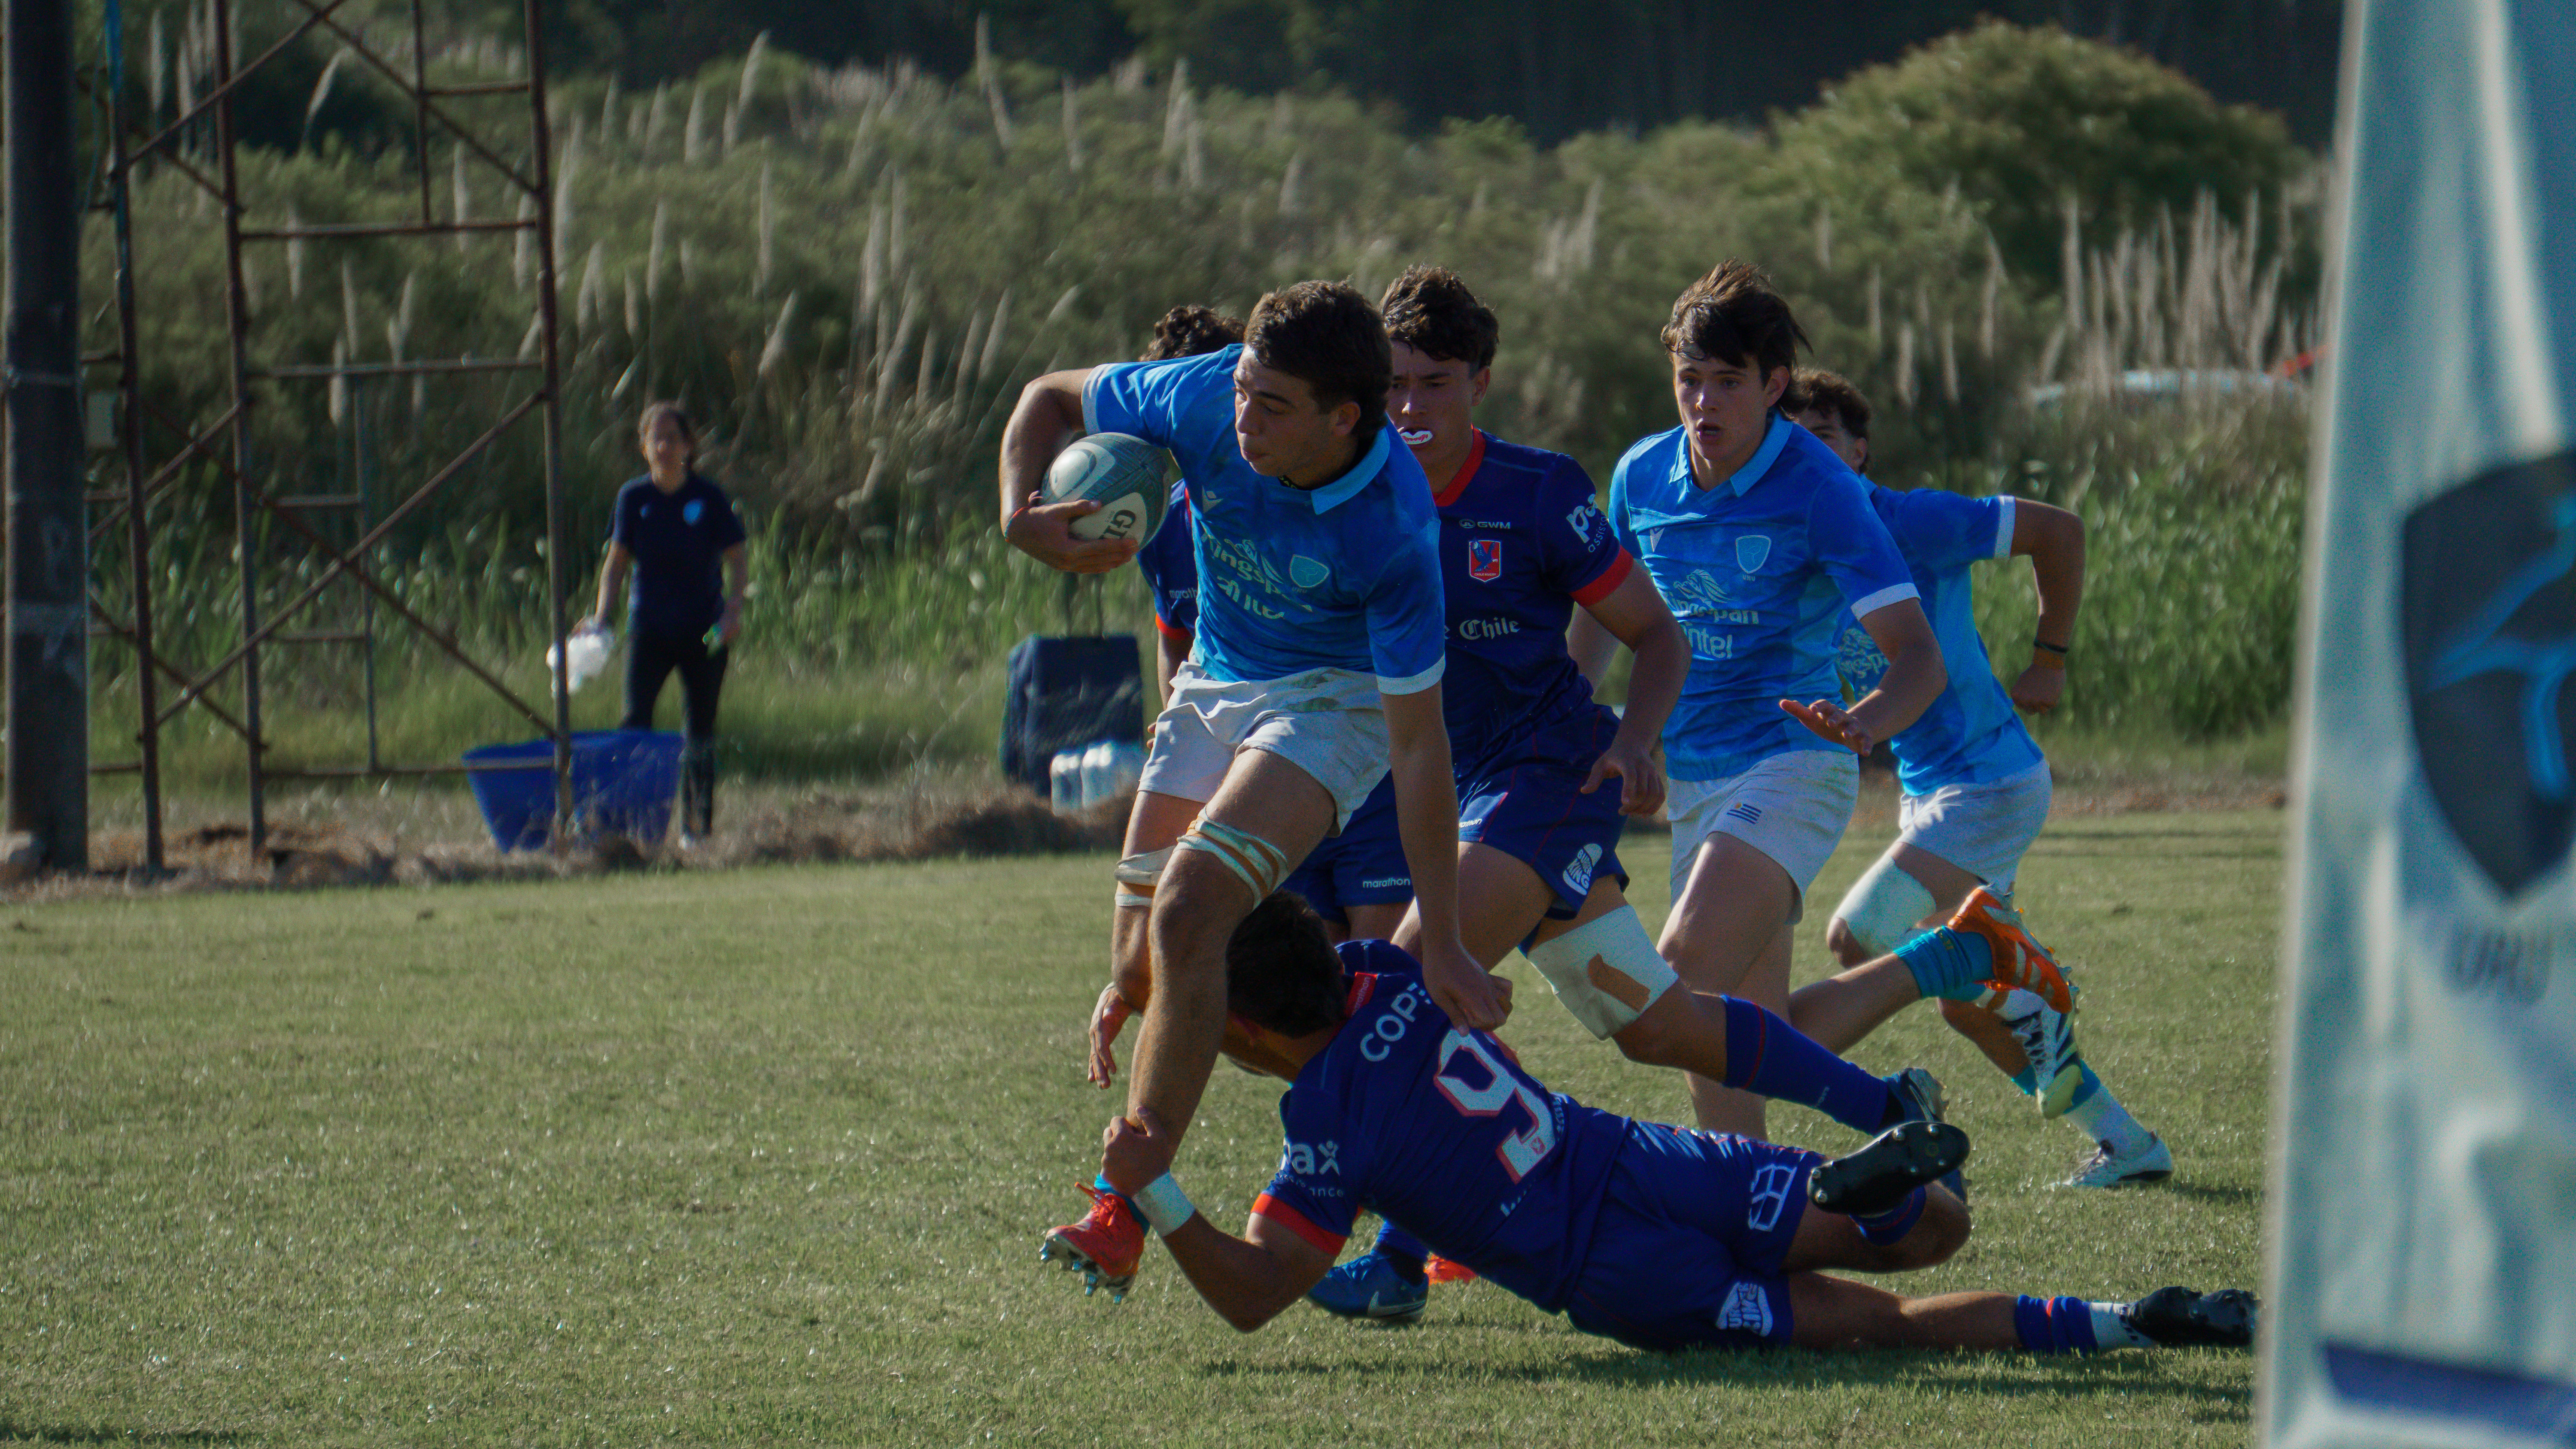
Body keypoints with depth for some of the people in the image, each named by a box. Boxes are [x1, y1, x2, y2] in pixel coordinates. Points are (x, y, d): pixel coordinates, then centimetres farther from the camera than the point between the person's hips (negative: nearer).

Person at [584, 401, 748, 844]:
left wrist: (734, 610, -15)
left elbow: (738, 559, 0)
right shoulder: (634, 497, 0)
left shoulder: (709, 498, -3)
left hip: (704, 629, 0)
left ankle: (697, 826, 17)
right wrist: (601, 618, -5)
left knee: (699, 731, 6)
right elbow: (617, 562, 6)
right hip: (650, 628, 0)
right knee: (635, 719, -15)